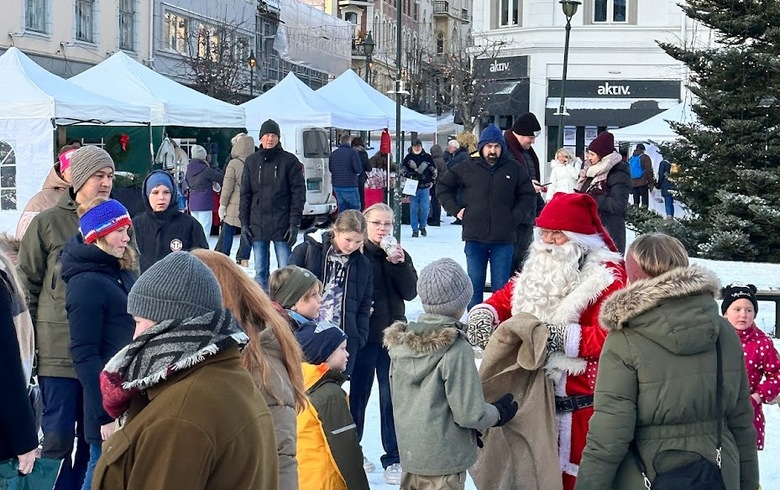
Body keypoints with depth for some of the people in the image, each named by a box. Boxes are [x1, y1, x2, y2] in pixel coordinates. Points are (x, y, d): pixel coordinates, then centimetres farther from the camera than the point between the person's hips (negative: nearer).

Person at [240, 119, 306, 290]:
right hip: (257, 226, 3)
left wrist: (294, 224, -10)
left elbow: (298, 193, -3)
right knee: (260, 271, 8)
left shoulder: (289, 160, 0)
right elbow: (245, 194, 11)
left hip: (282, 225, -3)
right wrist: (244, 222, 3)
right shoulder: (252, 161, 9)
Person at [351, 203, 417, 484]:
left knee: (392, 398, 5)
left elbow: (410, 292, -3)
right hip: (363, 335, -3)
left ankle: (393, 458, 14)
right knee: (358, 395, 11)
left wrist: (400, 264, -14)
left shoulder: (399, 254, 7)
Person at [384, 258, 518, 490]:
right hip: (444, 462, -6)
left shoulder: (401, 343, 1)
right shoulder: (456, 350, -19)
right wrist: (498, 413, 1)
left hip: (409, 452, 6)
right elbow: (469, 414, -18)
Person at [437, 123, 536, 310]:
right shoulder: (467, 168, 4)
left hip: (504, 239, 0)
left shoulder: (515, 169, 4)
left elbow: (528, 196, 11)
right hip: (475, 238, 0)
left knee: (501, 287, 4)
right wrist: (456, 209, 5)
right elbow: (443, 187, 15)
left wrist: (516, 216, -1)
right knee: (475, 285, 7)